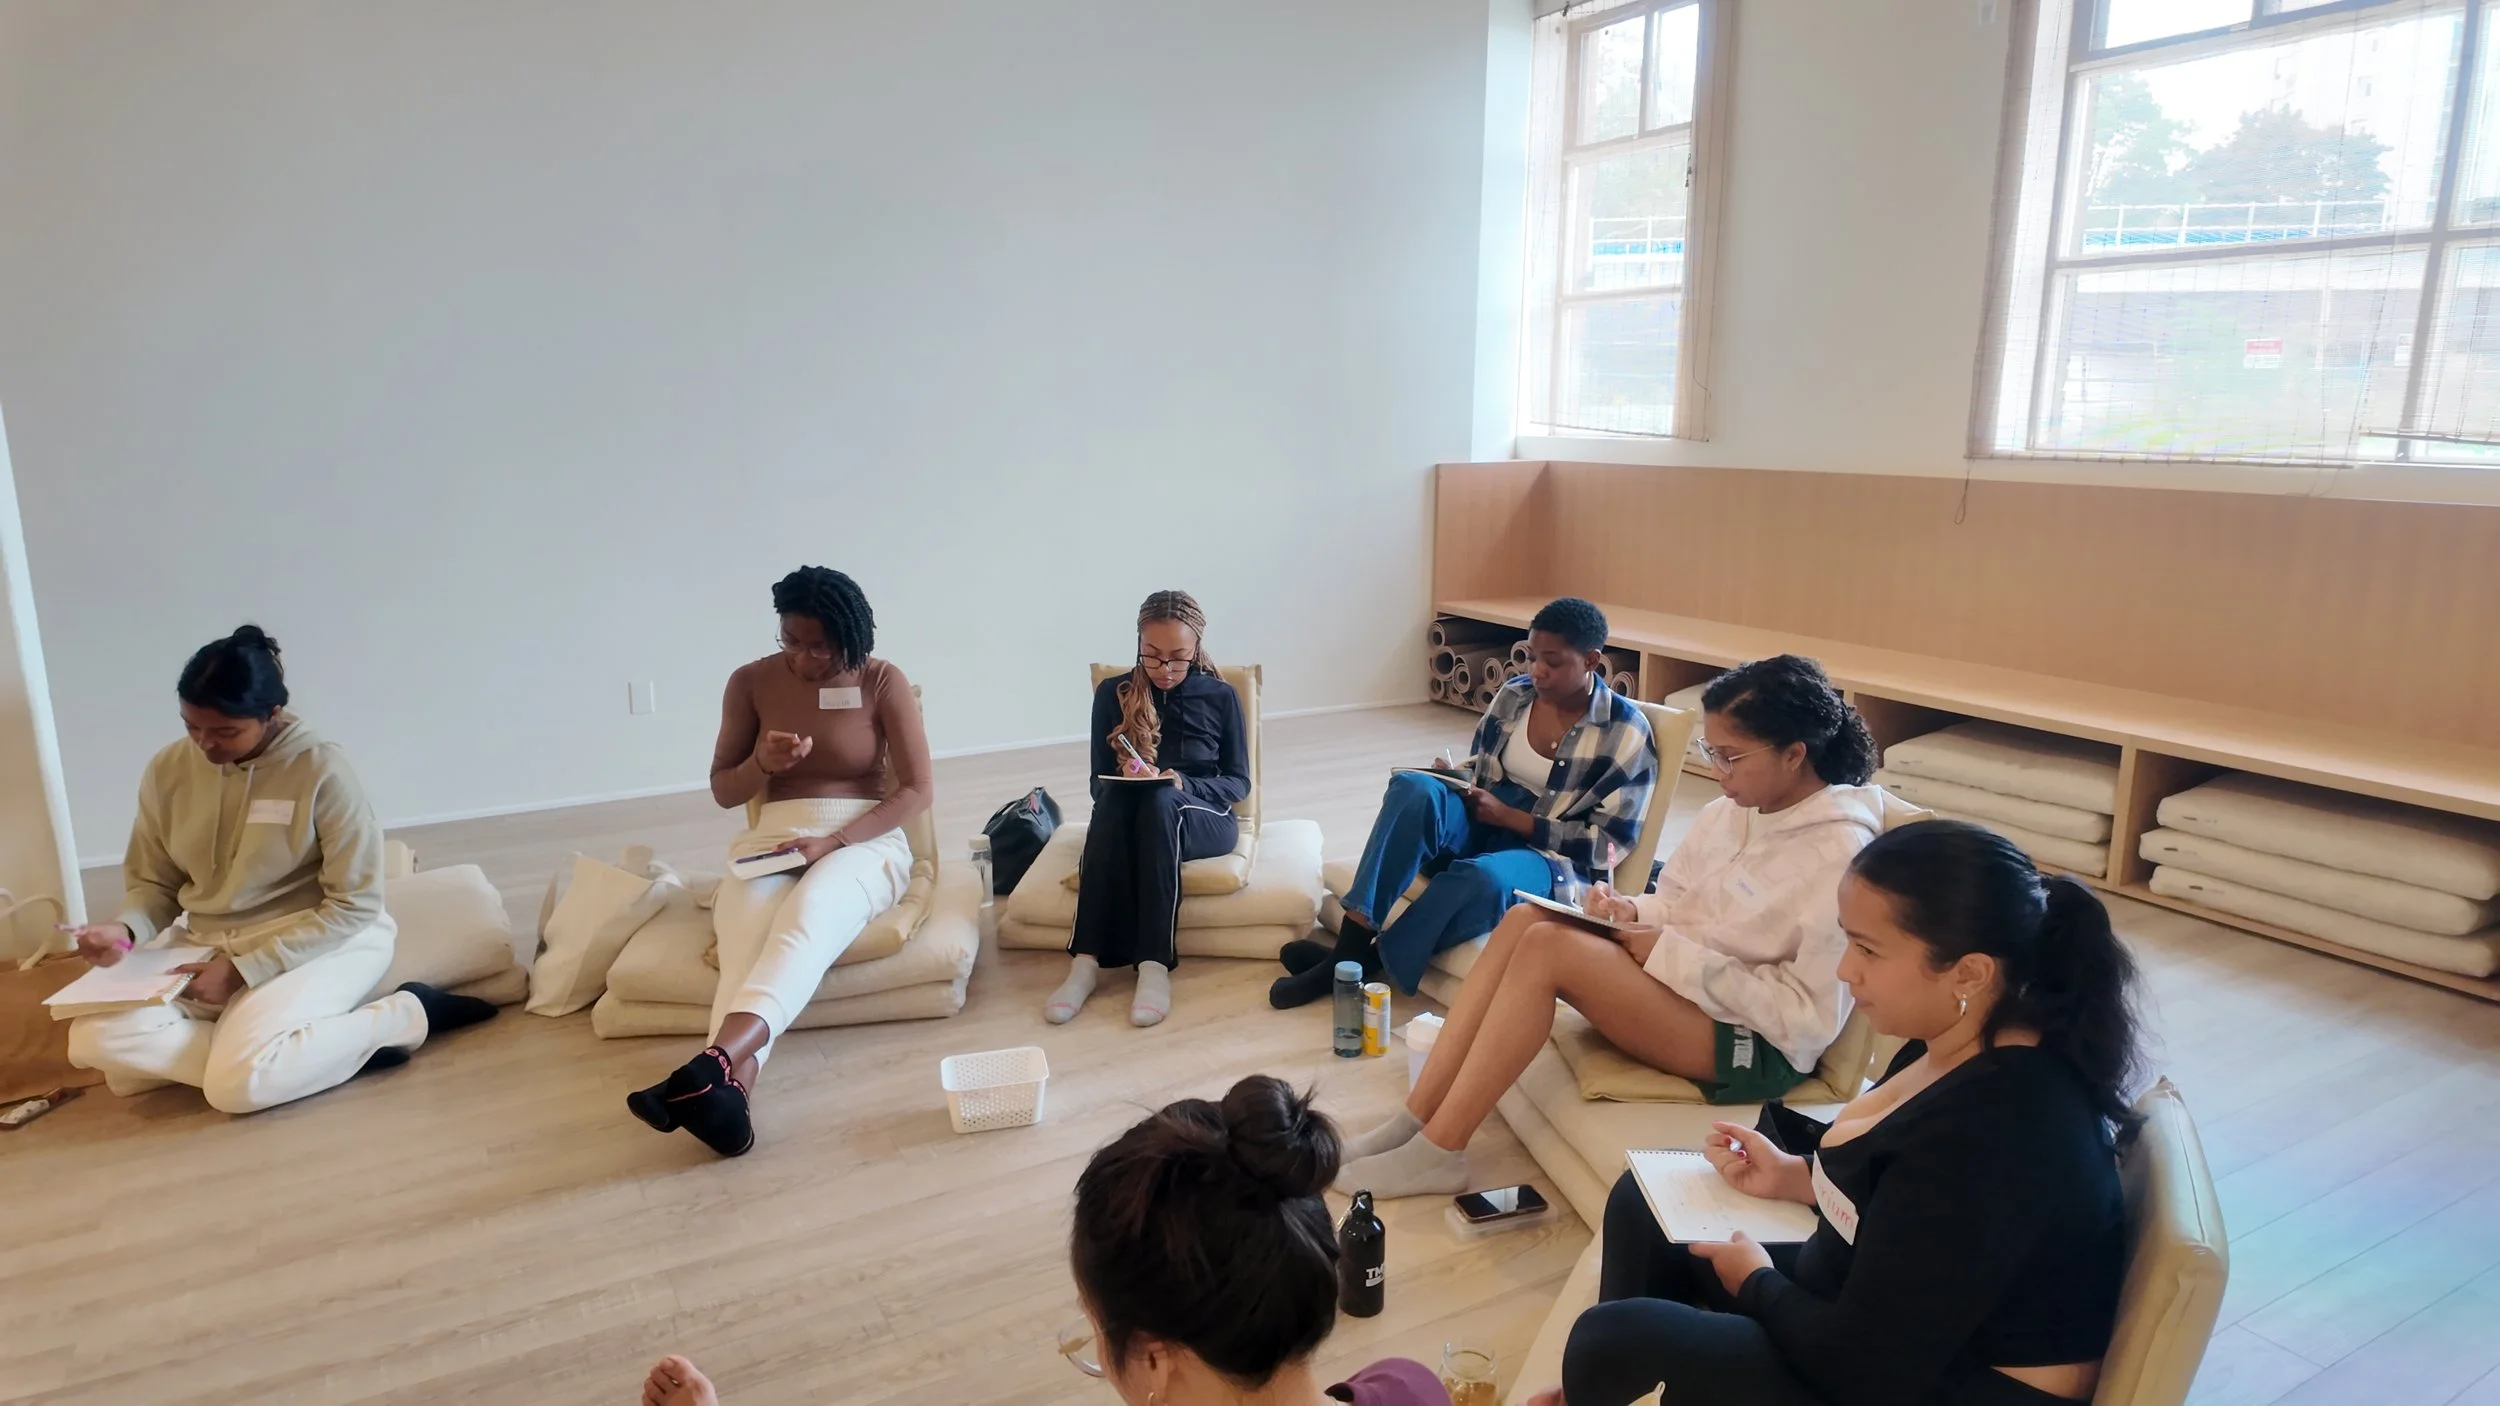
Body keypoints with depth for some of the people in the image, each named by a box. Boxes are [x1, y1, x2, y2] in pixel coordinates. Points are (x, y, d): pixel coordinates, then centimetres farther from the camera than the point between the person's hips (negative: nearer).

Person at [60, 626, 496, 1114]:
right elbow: (153, 884, 11)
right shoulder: (167, 771, -1)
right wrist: (126, 929, -13)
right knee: (94, 1040, -19)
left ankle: (406, 1014, -9)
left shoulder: (322, 770, -18)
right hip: (203, 942, 6)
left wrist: (242, 969, -21)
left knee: (237, 1084, -28)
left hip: (320, 941, -6)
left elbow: (353, 906, -16)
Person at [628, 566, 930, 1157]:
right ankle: (729, 1090, -56)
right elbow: (723, 791, 10)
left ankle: (712, 1063, -57)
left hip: (864, 840, -2)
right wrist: (762, 764, -14)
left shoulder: (884, 682, -2)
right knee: (746, 932, -34)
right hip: (773, 839, 2)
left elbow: (916, 791, -5)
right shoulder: (751, 682, 5)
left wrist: (834, 841, -18)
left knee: (808, 912, -38)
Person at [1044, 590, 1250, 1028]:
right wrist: (1126, 778, -18)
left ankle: (1155, 964, -44)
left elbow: (1238, 782, 3)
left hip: (1202, 818, -1)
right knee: (1114, 799, -36)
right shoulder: (1113, 694, 6)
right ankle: (1086, 960, -43)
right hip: (1127, 820, 1)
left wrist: (1182, 786, -17)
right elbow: (1100, 783, 6)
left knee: (1158, 800, -37)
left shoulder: (1220, 697, 4)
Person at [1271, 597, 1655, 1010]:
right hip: (1480, 827, 5)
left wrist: (1510, 817, -16)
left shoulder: (1626, 731, -9)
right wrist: (1452, 778, -7)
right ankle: (1350, 944, -33)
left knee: (1480, 878, -41)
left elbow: (1608, 843, -10)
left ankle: (1361, 964, -22)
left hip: (1551, 858, -4)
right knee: (1414, 788, -30)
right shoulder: (1512, 695, 5)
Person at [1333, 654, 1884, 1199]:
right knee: (1524, 919, -14)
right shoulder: (1731, 811, 5)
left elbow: (1811, 1016, -21)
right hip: (1682, 984, 8)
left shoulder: (1841, 854, -19)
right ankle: (1414, 1121, -13)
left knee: (1550, 947, -25)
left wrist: (1674, 955, -21)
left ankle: (1438, 1151, -17)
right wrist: (1632, 913, -7)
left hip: (1757, 1045, -8)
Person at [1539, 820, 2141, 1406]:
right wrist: (1795, 1177, 2)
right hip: (1891, 1322, 10)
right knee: (1643, 1205, 15)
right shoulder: (1963, 1048, -4)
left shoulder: (1994, 1132, -33)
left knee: (1619, 1341, -15)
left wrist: (1754, 1280, -10)